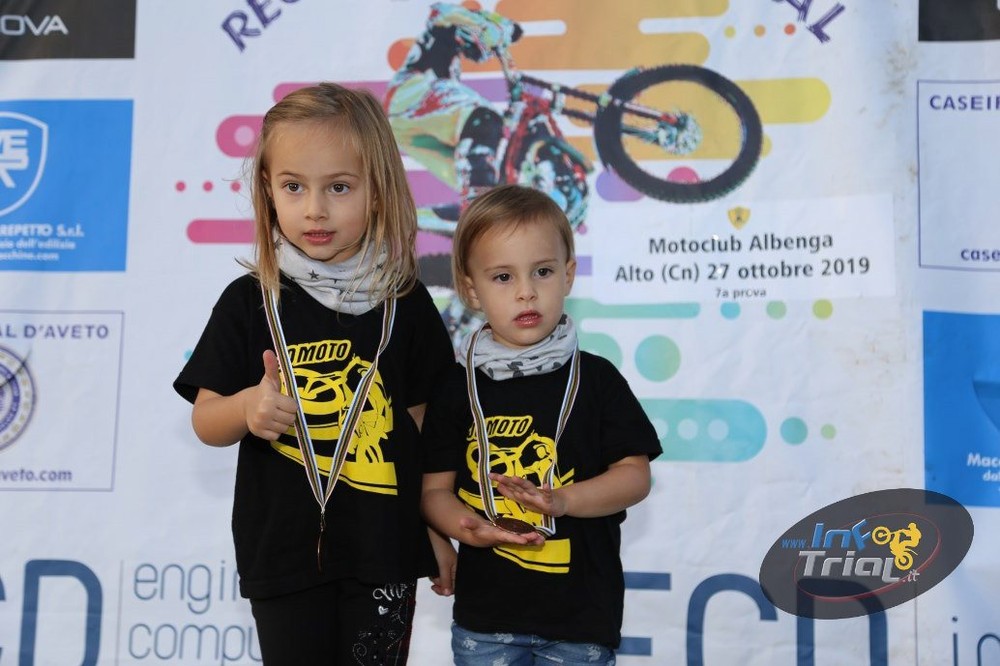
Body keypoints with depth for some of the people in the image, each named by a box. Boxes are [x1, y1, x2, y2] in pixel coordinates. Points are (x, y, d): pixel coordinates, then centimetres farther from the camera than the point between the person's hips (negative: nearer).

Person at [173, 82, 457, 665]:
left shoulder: (405, 303, -3)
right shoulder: (249, 301, -4)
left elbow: (423, 421, 4)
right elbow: (207, 420, 0)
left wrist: (436, 529, 7)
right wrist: (248, 408, -22)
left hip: (383, 550, 0)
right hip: (282, 549, 0)